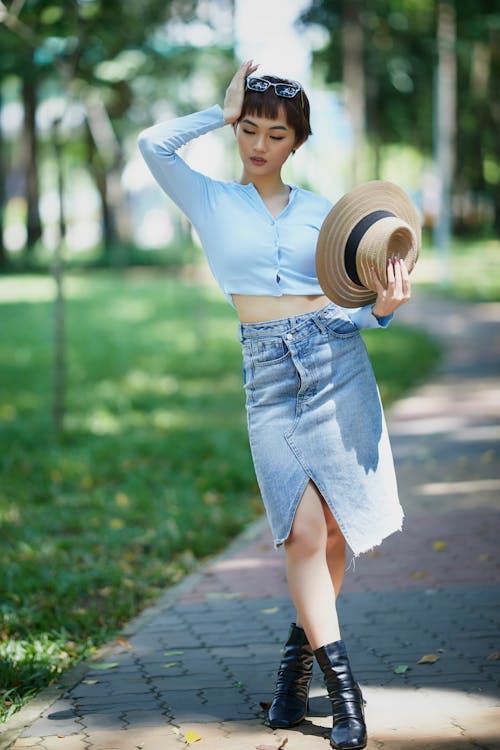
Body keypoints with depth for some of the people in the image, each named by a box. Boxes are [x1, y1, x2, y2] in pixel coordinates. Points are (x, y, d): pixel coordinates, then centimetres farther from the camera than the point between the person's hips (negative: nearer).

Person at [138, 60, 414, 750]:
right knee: (304, 530, -12)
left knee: (335, 529, 1)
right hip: (270, 375, -2)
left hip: (337, 361, 2)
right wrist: (223, 111, 5)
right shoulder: (211, 202, 10)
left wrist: (383, 307, -11)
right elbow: (154, 144, -6)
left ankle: (299, 660, 21)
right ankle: (341, 684, -6)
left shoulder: (322, 212, 13)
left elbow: (351, 305, 11)